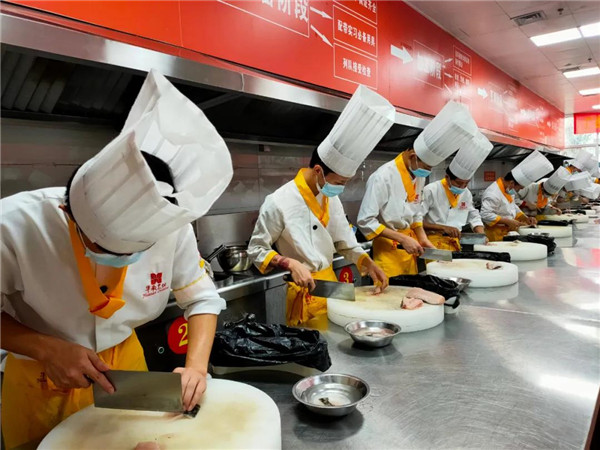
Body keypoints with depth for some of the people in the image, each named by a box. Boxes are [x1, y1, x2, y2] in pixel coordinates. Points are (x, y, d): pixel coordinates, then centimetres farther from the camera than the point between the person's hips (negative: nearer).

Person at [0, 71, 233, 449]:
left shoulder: (172, 226, -23)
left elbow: (201, 297, -9)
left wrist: (197, 366, -21)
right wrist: (47, 348, -27)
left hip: (125, 363, 2)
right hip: (40, 382, -1)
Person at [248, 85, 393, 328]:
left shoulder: (331, 198, 2)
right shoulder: (279, 202, -19)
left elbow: (345, 242, 10)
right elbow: (256, 249, -12)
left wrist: (369, 264, -5)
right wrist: (291, 264, -25)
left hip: (330, 284, 7)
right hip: (303, 293, -6)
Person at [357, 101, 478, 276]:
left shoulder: (419, 175, 5)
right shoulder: (383, 177, -19)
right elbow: (365, 222, -19)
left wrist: (423, 239, 2)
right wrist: (402, 239, -20)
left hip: (410, 248, 7)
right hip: (388, 249, -7)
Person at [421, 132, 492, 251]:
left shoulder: (466, 194, 11)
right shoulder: (431, 191, -10)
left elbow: (474, 217, 23)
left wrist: (481, 235, 5)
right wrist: (443, 228, -16)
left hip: (456, 242, 6)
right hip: (434, 240, -6)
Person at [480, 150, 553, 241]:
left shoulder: (508, 189, 11)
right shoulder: (493, 194, -22)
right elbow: (485, 215, -27)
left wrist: (526, 218, 9)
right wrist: (508, 221, -24)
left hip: (506, 234, 9)